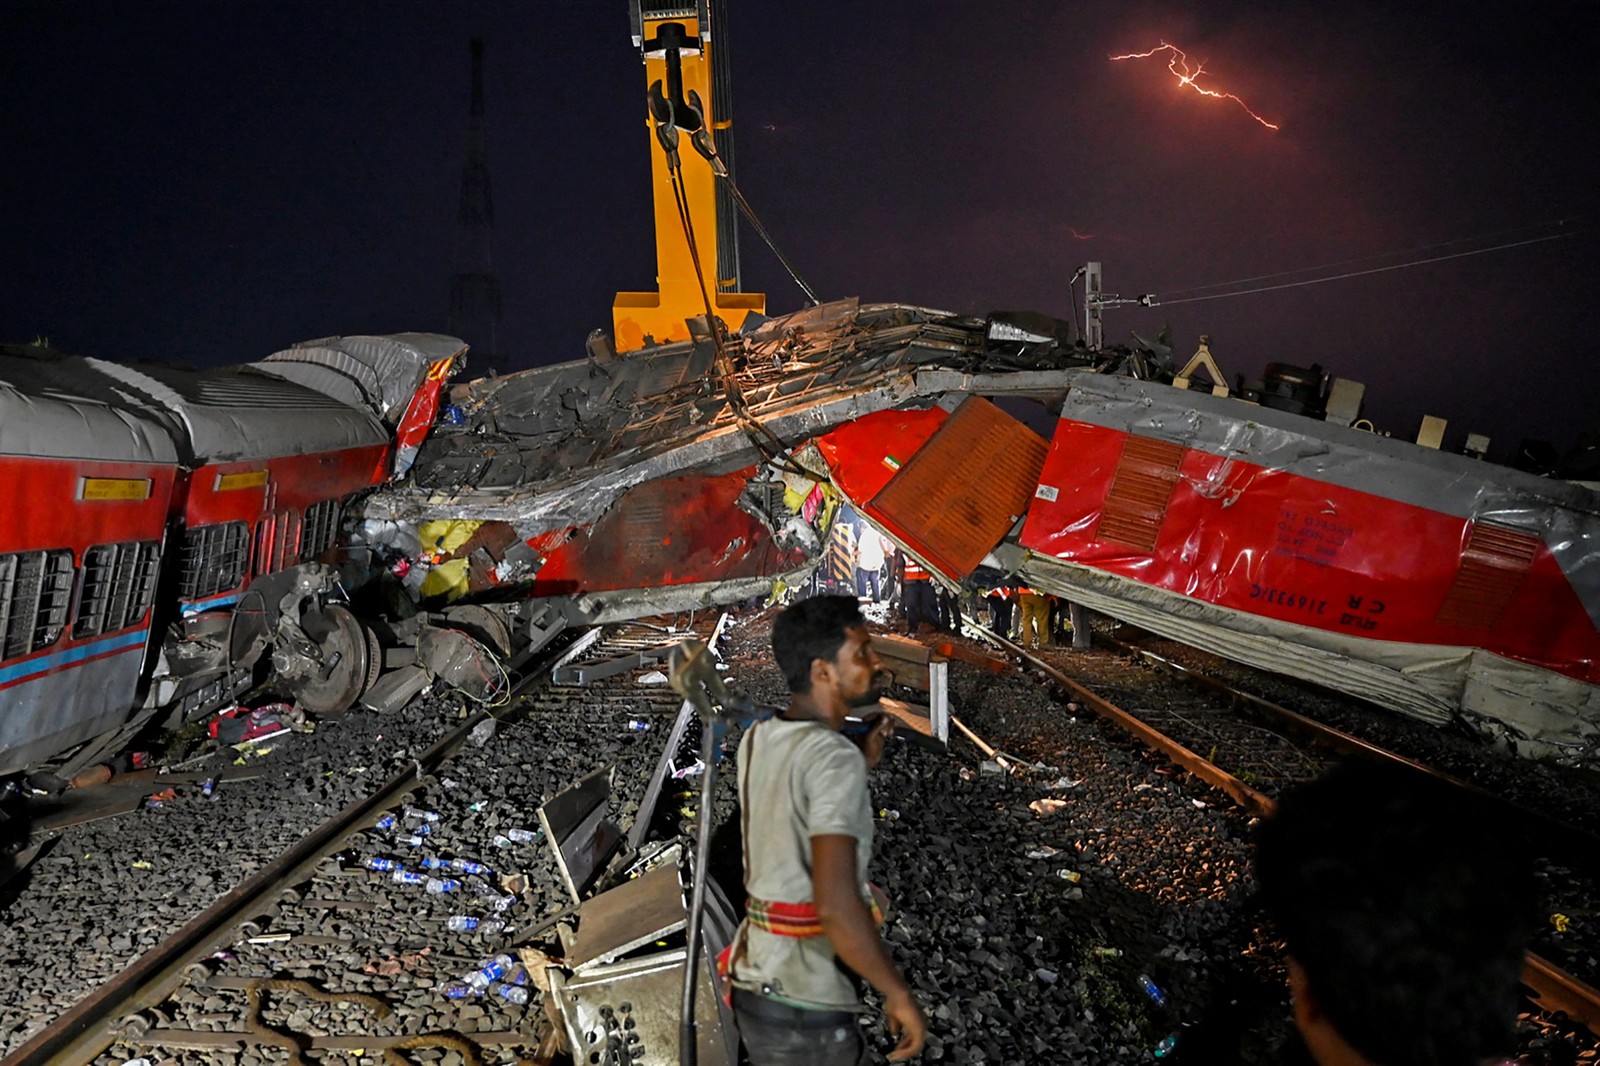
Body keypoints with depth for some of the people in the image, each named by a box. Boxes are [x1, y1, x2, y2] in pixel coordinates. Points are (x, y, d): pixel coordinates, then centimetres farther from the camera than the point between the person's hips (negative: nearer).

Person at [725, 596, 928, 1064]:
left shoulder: (757, 740, 4)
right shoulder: (834, 756, -21)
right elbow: (836, 904, -29)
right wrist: (900, 996, -17)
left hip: (757, 980, 8)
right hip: (806, 1006, -8)